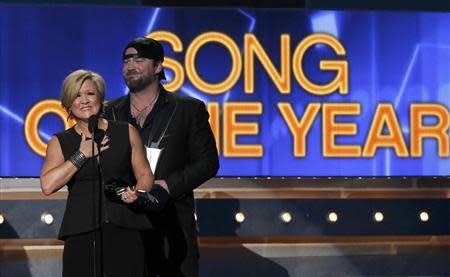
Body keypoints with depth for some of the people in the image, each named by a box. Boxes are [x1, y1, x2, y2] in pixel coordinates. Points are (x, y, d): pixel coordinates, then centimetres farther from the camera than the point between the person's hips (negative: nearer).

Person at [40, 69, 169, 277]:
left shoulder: (127, 133, 11)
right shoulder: (60, 142, 9)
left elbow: (145, 175, 13)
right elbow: (47, 185, -5)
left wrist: (137, 193, -9)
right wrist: (82, 155, -3)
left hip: (125, 233, 0)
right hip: (81, 235, 0)